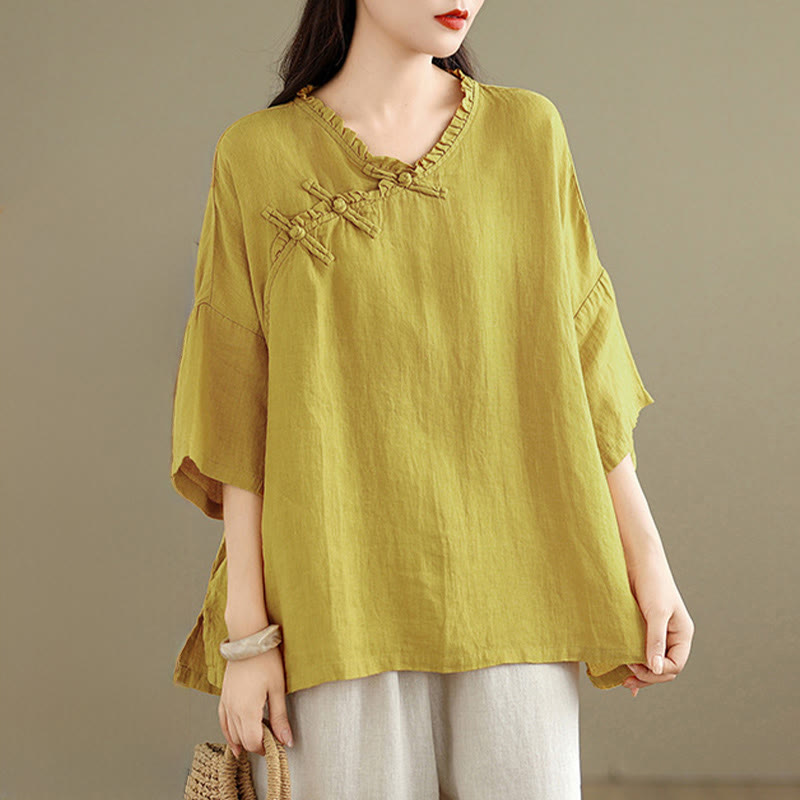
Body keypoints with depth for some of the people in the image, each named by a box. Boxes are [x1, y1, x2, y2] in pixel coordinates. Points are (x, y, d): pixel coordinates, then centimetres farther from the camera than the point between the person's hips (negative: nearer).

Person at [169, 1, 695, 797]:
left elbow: (580, 366, 7)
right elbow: (241, 414, -1)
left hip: (507, 585, 2)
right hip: (344, 593, -1)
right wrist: (245, 632, -4)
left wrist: (648, 562, 3)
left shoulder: (530, 132, 6)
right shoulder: (256, 157, 1)